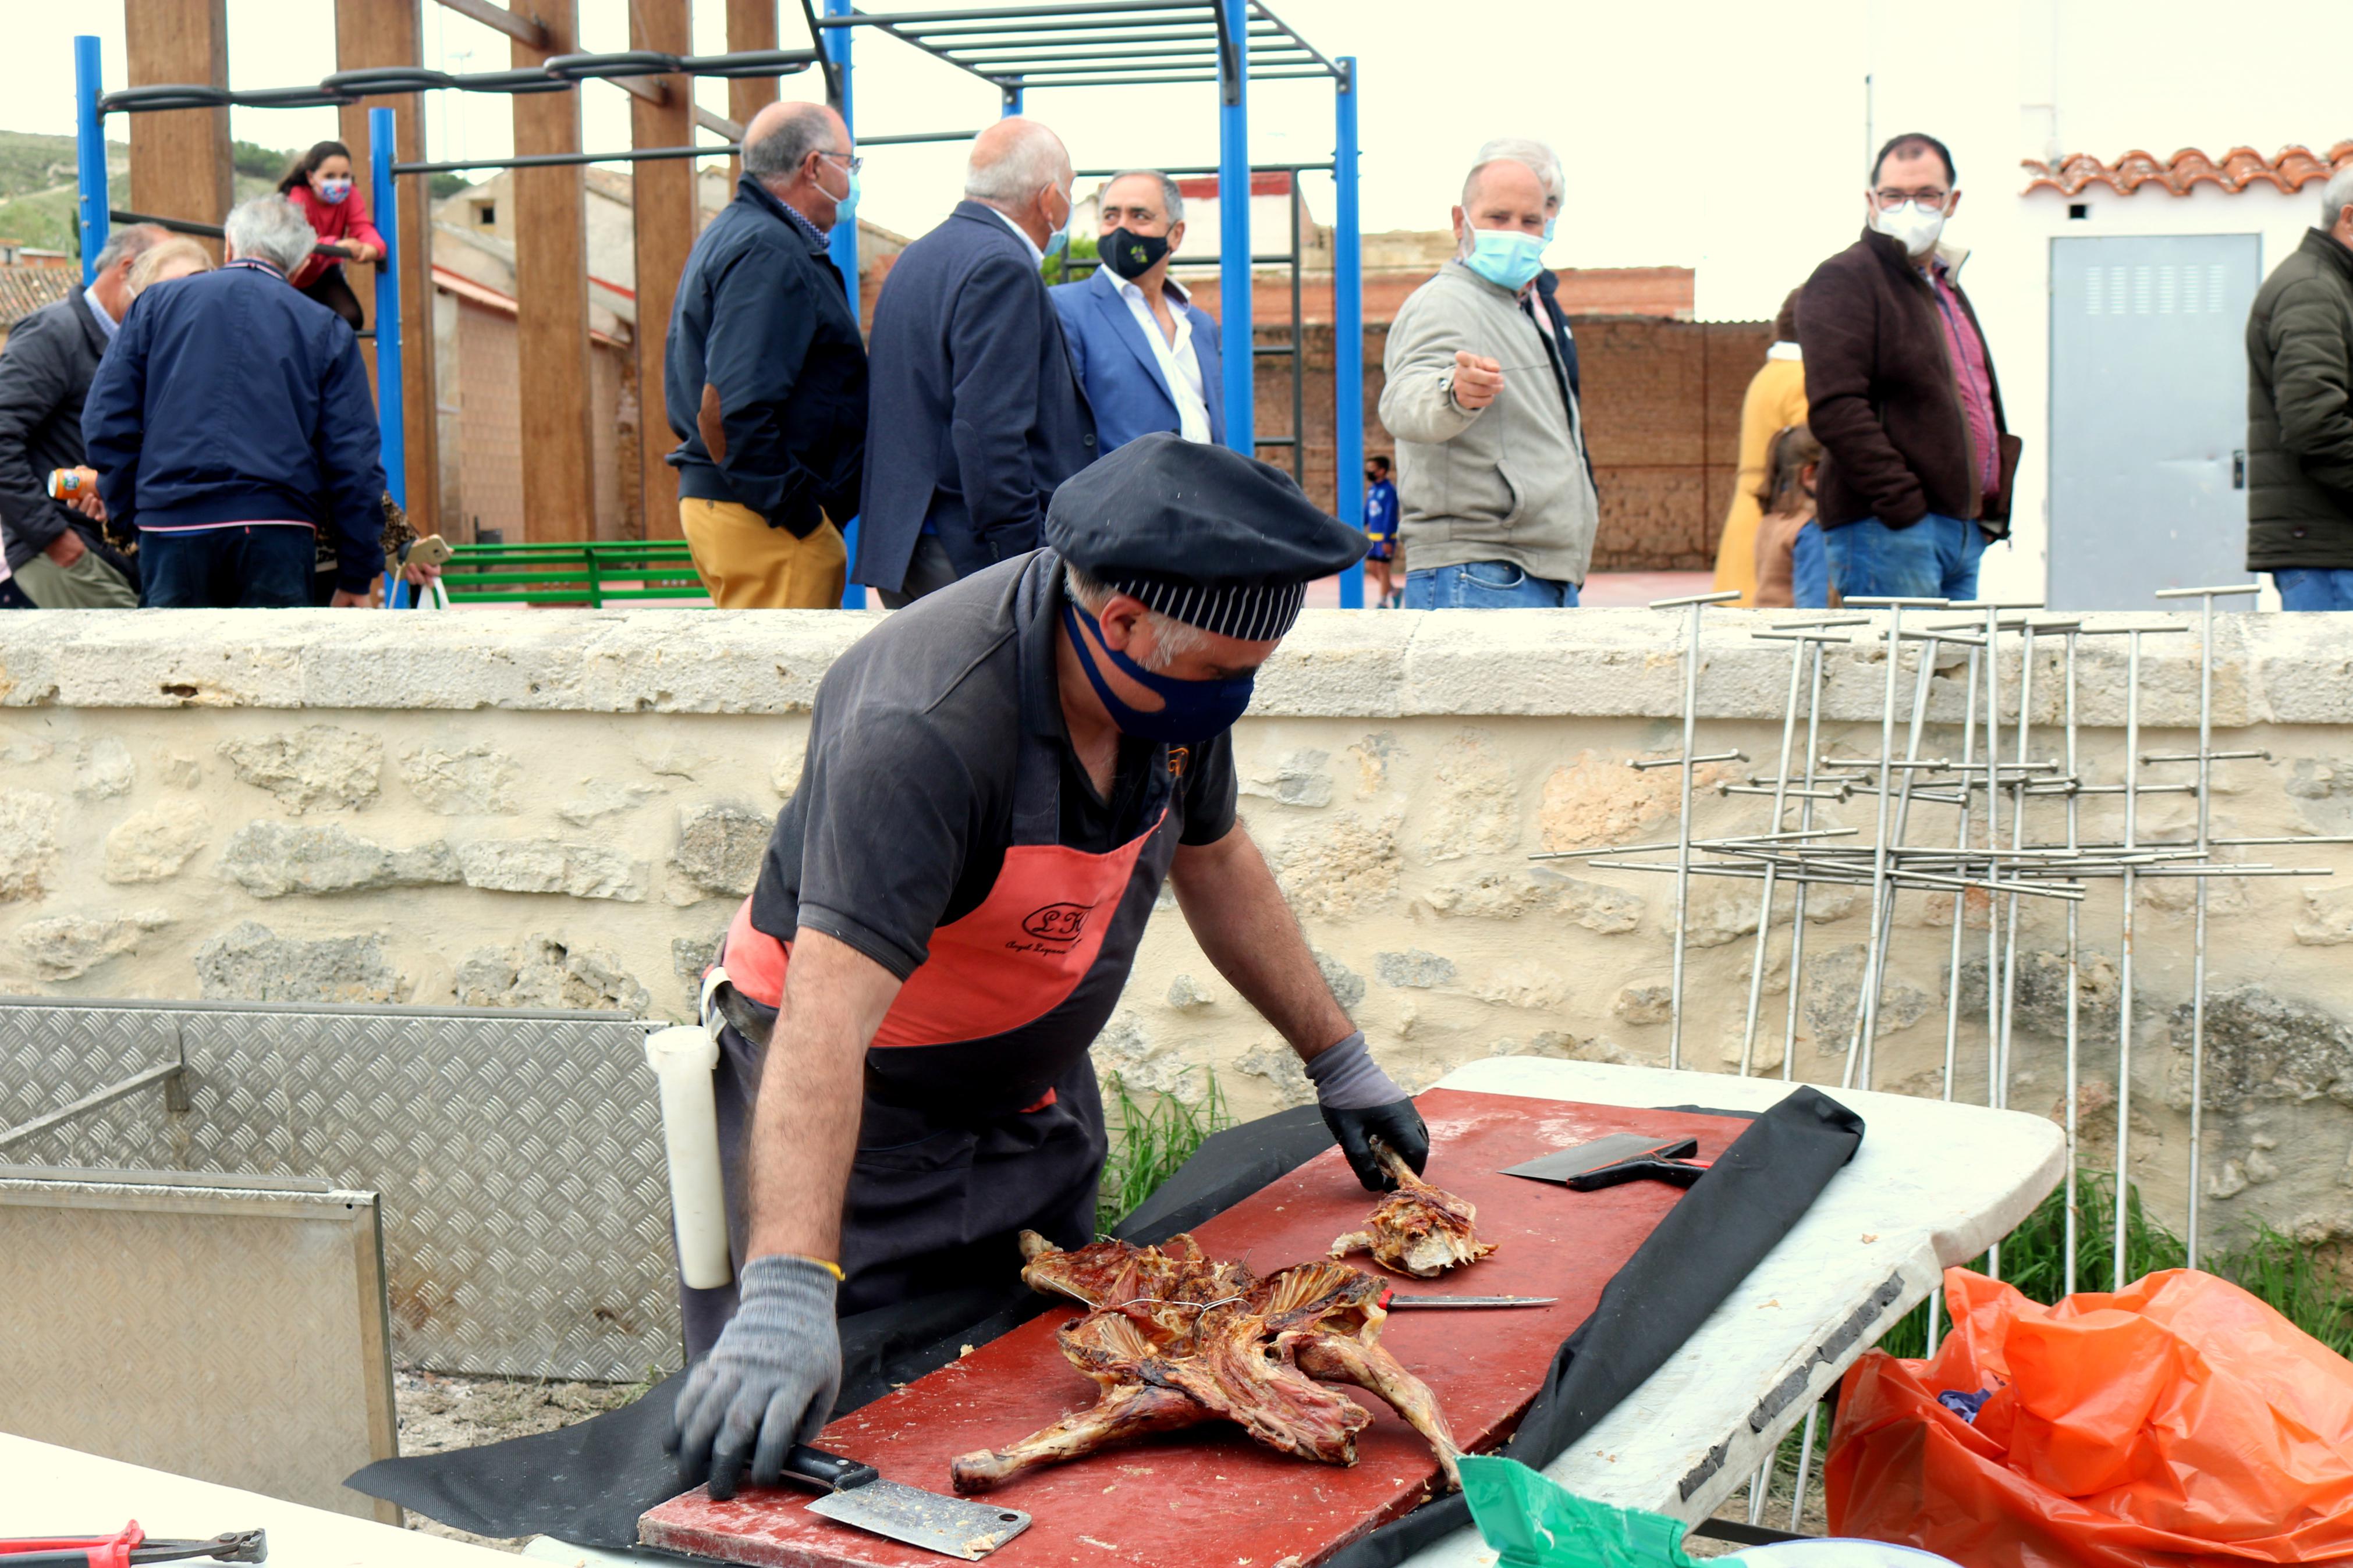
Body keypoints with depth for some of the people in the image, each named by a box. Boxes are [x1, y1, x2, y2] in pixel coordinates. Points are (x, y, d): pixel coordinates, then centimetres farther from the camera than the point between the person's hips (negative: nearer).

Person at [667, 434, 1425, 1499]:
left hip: (1034, 1105, 7)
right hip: (851, 1119, -7)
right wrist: (787, 1294, -53)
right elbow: (825, 1020, -43)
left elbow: (1213, 860, 11)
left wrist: (1338, 1058, 16)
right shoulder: (922, 727, -34)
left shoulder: (1175, 676, -9)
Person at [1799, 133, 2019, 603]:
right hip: (1886, 530, -9)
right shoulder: (1842, 281, -6)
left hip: (1965, 527, 9)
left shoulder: (1946, 286, 23)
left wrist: (1987, 513, 18)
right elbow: (1835, 407, -17)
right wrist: (1901, 502, -21)